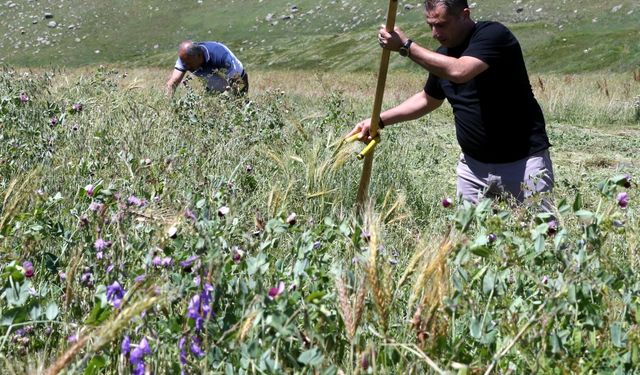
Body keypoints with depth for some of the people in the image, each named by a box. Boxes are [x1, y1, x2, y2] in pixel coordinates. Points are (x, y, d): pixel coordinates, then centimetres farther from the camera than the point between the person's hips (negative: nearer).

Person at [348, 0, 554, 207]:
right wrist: (380, 120, 13)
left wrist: (405, 46, -26)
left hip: (523, 161, -7)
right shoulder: (442, 56, 7)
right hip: (473, 163, 7)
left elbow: (459, 72, -32)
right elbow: (428, 99, 23)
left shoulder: (493, 34, -15)